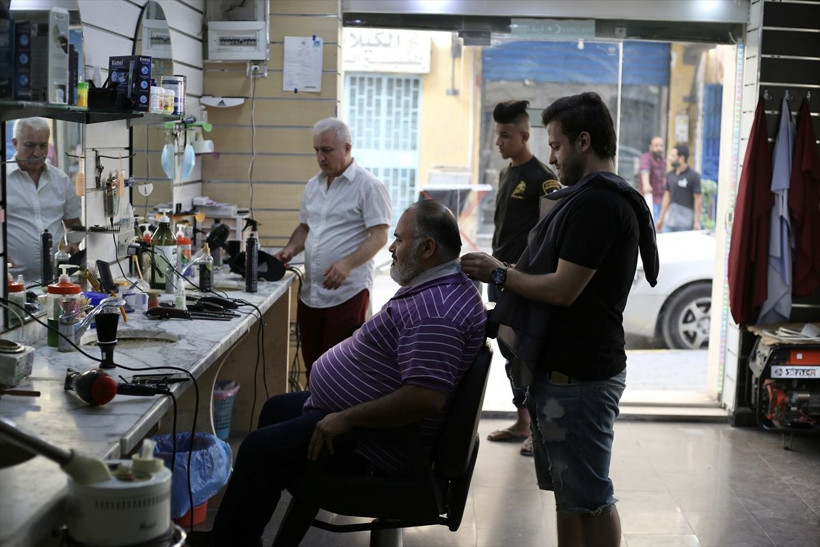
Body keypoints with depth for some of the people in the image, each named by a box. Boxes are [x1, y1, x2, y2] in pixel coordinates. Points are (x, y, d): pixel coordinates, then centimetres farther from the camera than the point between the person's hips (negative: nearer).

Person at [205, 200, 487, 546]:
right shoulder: (436, 287, 7)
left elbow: (426, 397, -37)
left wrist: (346, 419, -30)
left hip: (377, 437, -12)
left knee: (259, 449, -14)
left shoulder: (435, 311, -28)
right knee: (276, 409, 25)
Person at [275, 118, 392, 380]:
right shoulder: (313, 186, 15)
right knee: (312, 365, 11)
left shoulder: (368, 186, -7)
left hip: (347, 292, -7)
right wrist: (291, 249, 5)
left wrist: (347, 264, -25)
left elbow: (379, 236, -12)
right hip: (311, 292, 7)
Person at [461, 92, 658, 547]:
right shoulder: (607, 197, 16)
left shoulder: (595, 203, -19)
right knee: (568, 490, 18)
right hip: (567, 366, 11)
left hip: (577, 375, -11)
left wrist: (500, 274, -9)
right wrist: (514, 321, 14)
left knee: (588, 496, -1)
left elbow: (563, 289, -22)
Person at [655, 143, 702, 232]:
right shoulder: (669, 175, 9)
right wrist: (661, 218, 15)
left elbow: (697, 200, -7)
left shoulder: (694, 176, -7)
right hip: (669, 221, 5)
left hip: (686, 222, -5)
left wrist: (697, 222, -11)